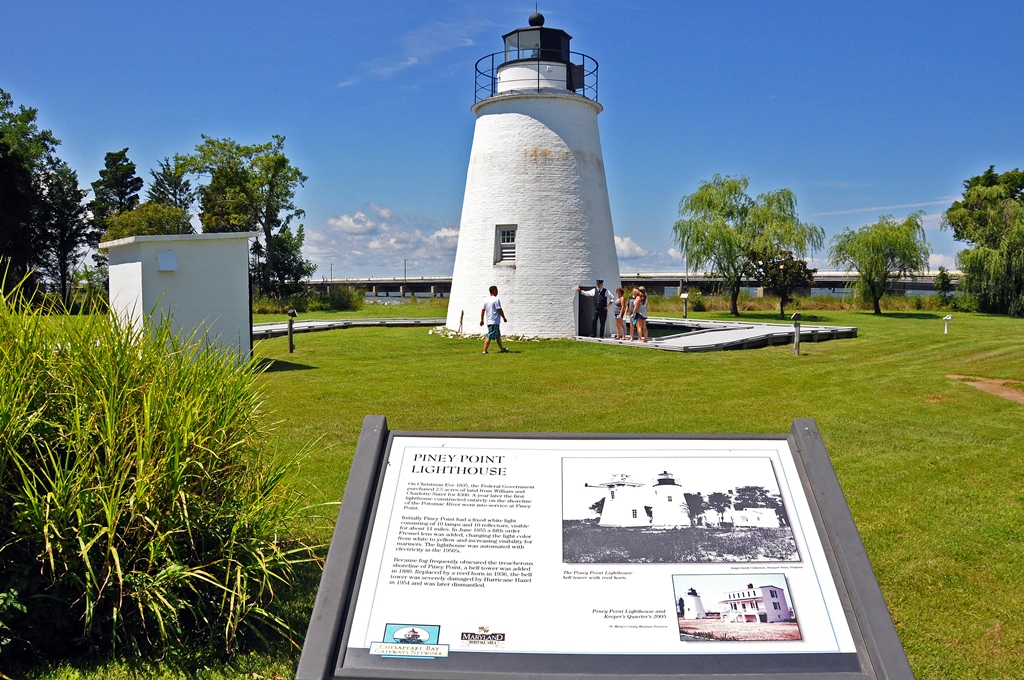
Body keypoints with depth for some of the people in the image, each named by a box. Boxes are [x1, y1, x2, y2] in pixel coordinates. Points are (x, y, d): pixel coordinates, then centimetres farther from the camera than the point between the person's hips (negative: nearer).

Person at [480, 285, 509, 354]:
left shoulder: (486, 300, 11)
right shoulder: (496, 300, -13)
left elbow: (483, 310, 12)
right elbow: (500, 310, -14)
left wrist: (482, 320, 17)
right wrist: (504, 318, -2)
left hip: (488, 321, 9)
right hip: (495, 322, -9)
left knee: (498, 336, 19)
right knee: (489, 337, -9)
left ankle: (502, 348, 29)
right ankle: (484, 351, -10)